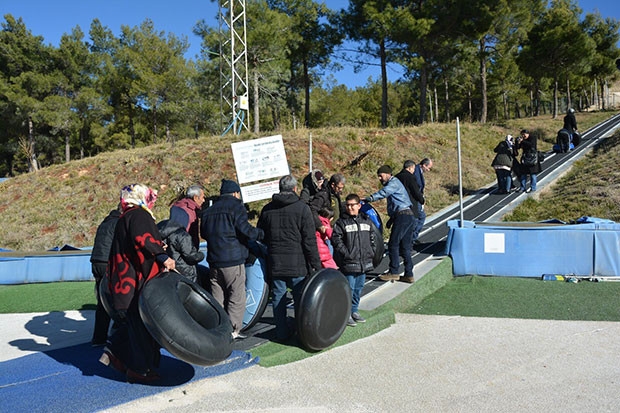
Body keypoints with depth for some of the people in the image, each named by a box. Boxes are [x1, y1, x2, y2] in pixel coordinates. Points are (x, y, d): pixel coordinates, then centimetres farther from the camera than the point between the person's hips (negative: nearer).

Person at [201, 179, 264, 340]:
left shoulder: (209, 210, 15)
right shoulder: (235, 206, -5)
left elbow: (204, 233, 20)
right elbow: (245, 230, -15)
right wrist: (261, 233, 0)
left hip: (214, 261, 7)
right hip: (233, 261, -6)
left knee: (217, 299, 12)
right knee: (237, 298, 2)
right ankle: (232, 331, 2)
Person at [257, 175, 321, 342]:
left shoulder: (267, 209, 6)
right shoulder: (302, 208, -7)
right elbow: (310, 240, -10)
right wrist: (315, 264, -5)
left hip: (275, 263, 4)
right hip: (297, 264, -3)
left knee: (278, 297, 11)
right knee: (300, 298, 7)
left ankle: (282, 333, 19)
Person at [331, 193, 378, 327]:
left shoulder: (366, 221, 9)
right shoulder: (341, 222, -6)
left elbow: (373, 237, 17)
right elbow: (336, 239, -11)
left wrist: (371, 251, 7)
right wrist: (346, 253, -16)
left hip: (364, 262, 5)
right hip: (349, 263, -5)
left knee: (359, 287, 15)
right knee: (349, 288, -2)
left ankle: (354, 311, 29)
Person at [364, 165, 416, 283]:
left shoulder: (394, 182, -4)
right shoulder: (393, 184, 27)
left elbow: (383, 192, -23)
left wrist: (368, 198, -30)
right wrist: (391, 219, 24)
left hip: (403, 215, -10)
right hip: (409, 216, 10)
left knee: (393, 244, -7)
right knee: (405, 247, 9)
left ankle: (393, 272, -4)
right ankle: (409, 275, 11)